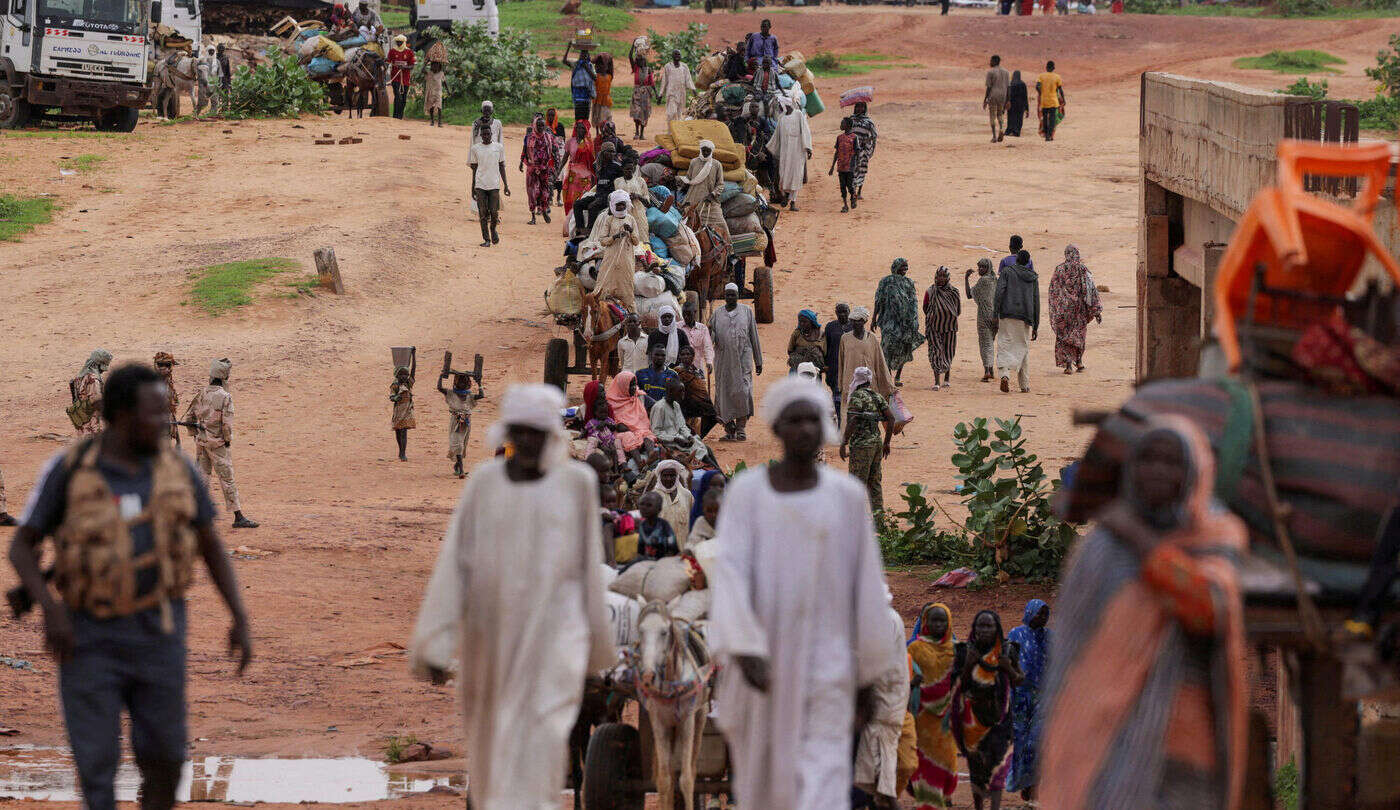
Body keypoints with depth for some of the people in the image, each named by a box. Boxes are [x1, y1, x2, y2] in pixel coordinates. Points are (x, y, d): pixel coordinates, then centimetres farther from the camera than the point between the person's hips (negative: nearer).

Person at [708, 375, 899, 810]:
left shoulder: (847, 496, 0)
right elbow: (730, 572, -14)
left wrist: (870, 669, 6)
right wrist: (745, 650, -28)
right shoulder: (745, 492, -4)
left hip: (825, 663, 0)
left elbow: (866, 583, 4)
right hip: (763, 658, 1)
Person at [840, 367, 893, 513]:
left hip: (861, 444, -8)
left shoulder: (857, 396, -11)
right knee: (874, 482, 14)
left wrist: (844, 443, -16)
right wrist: (886, 442, 17)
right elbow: (890, 418, 11)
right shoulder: (877, 396, 12)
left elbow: (852, 422, -20)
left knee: (857, 484, -3)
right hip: (877, 443, 8)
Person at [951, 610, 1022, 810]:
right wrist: (968, 665, -15)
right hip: (973, 716, 2)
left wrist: (1008, 668, -13)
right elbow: (959, 685, 1)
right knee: (976, 764, 9)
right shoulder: (967, 651, 1)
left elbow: (1019, 681, 7)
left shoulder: (1006, 651, 0)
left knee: (998, 761, -14)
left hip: (999, 715, -2)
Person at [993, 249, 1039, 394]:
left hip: (1007, 316, -3)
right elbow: (1036, 302, 13)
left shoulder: (1007, 272, 4)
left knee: (1004, 346, -4)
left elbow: (999, 293, -7)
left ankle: (1004, 375, -28)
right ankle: (1025, 385, 9)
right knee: (1023, 349, 10)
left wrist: (995, 316, -7)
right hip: (1025, 317, 3)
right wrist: (1036, 327, 16)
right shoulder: (1033, 277, 13)